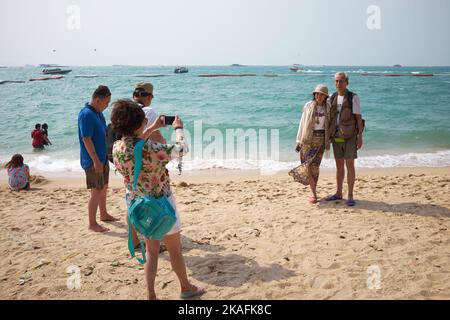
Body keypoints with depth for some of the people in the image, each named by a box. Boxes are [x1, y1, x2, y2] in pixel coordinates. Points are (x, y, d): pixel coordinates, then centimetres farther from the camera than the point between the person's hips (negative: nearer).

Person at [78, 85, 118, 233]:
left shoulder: (98, 113, 10)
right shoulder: (86, 114, -19)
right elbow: (86, 139, -23)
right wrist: (95, 160, -25)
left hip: (102, 158, 9)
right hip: (93, 161, -9)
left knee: (103, 188, 20)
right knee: (96, 192, -2)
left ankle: (104, 214, 36)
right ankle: (92, 224, 9)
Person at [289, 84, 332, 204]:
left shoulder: (328, 107, 4)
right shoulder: (308, 106, 0)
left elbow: (329, 124, 10)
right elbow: (302, 123, 2)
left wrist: (328, 140, 4)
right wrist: (298, 141, 0)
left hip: (321, 139, 1)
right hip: (308, 138, -1)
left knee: (315, 165, 0)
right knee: (308, 165, -10)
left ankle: (313, 191, 14)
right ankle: (313, 193, -6)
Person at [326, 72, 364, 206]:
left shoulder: (353, 97, -7)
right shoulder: (333, 98, 9)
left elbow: (359, 118, -8)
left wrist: (360, 137, -14)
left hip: (350, 136, -5)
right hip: (336, 136, 5)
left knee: (349, 165, -6)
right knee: (339, 165, 10)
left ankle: (350, 196, 0)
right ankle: (338, 193, 18)